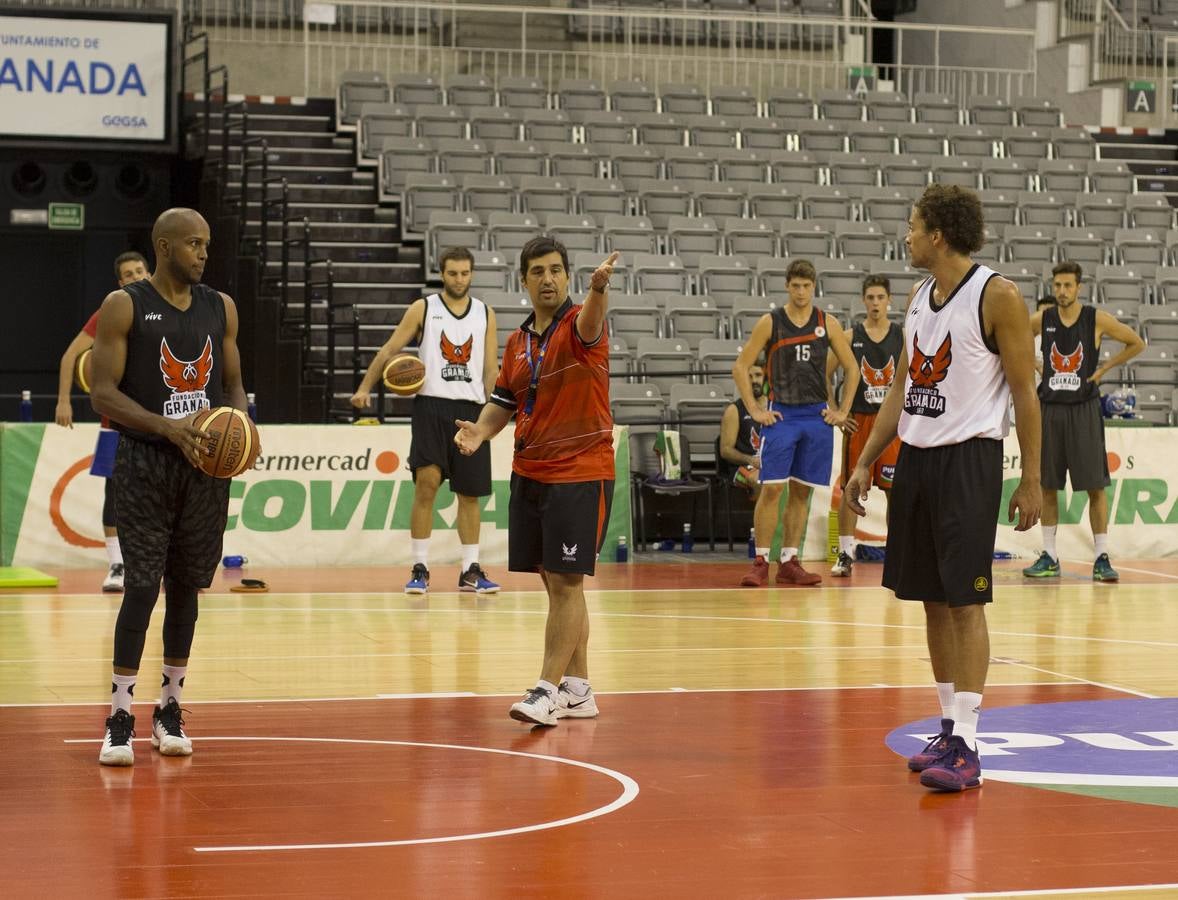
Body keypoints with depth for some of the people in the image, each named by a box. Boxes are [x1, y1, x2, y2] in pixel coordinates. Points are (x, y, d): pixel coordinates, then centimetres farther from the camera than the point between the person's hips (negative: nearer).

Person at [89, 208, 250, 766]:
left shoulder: (220, 308, 9)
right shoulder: (124, 307, -6)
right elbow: (103, 393, -10)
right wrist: (167, 427, -22)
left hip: (207, 461, 4)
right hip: (146, 462, -4)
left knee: (186, 585, 9)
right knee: (142, 586, -9)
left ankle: (170, 709, 19)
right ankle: (120, 717, -2)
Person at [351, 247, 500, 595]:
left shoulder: (485, 314, 10)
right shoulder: (423, 309, 3)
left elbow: (490, 368, 10)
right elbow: (390, 350, 2)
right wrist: (365, 387, -10)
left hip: (470, 408, 3)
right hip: (431, 404, -3)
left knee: (470, 492, 7)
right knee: (426, 484, -13)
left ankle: (470, 570, 14)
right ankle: (420, 569, -7)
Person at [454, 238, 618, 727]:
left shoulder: (579, 325, -10)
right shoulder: (517, 341, 10)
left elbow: (590, 320, -35)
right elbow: (503, 402, 18)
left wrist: (599, 287, -57)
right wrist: (480, 430, -4)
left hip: (580, 474, -7)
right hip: (528, 474, 7)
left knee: (566, 582, -8)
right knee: (556, 583, 10)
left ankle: (547, 690, -7)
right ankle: (577, 690, 18)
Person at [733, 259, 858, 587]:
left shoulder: (827, 323, 5)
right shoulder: (770, 323, -1)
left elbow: (851, 368, 12)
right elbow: (740, 366, 1)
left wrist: (843, 411, 5)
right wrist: (754, 410, -5)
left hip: (817, 416, 2)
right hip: (781, 415, -2)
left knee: (801, 492, 5)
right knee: (771, 488, -9)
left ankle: (788, 563, 11)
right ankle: (761, 563, -5)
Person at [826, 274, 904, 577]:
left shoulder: (903, 337, 3)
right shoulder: (850, 337, 1)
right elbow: (825, 375, 4)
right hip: (857, 421, 0)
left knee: (894, 489, 1)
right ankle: (846, 554, 6)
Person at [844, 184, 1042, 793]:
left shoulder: (996, 297, -10)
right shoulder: (919, 298, 12)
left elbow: (1024, 391, -10)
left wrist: (1031, 480, -12)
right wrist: (865, 462, 12)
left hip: (968, 458, -8)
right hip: (915, 455, 8)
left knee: (964, 602, -9)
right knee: (931, 599, 10)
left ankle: (966, 748, -8)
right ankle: (950, 726, 18)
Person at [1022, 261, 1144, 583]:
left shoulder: (1097, 320, -5)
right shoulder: (1042, 320, 1)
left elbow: (1137, 343, 4)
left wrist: (1104, 368, -2)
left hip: (1084, 409, -2)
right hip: (1049, 408, 2)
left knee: (1095, 486, -4)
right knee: (1047, 486, 6)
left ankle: (1102, 558, 0)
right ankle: (1049, 557, 13)